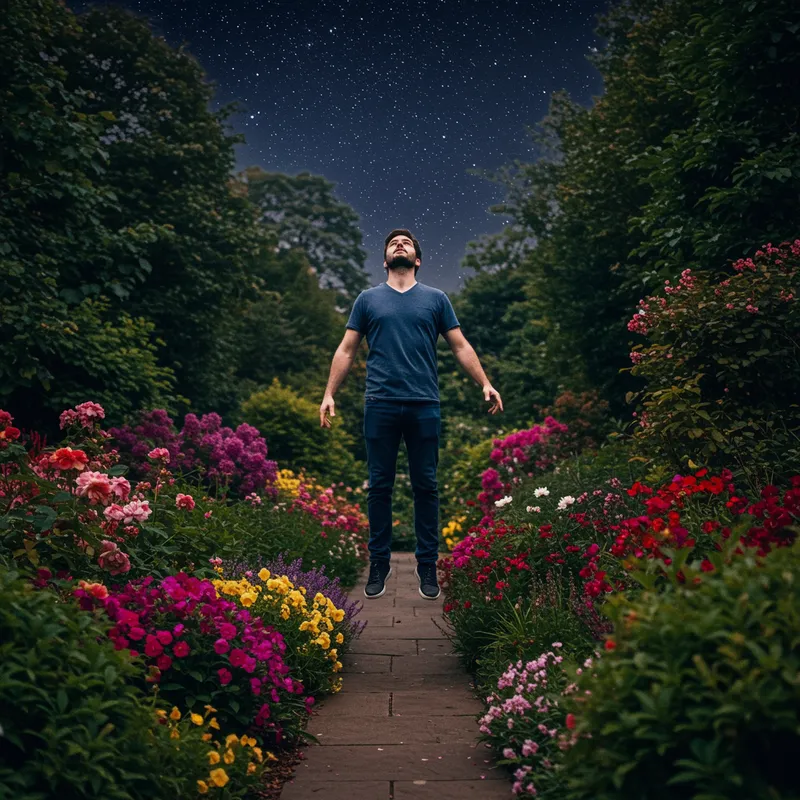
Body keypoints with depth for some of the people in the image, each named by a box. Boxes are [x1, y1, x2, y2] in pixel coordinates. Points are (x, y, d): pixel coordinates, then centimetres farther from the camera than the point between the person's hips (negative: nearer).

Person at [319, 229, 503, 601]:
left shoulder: (436, 299, 10)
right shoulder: (368, 299, 10)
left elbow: (461, 347, 9)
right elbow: (346, 350, 9)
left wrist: (485, 383, -3)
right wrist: (329, 394, 0)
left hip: (424, 405, 0)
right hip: (381, 405, 0)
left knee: (426, 486, 4)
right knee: (379, 486, 4)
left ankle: (427, 565, 14)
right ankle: (379, 563, 15)